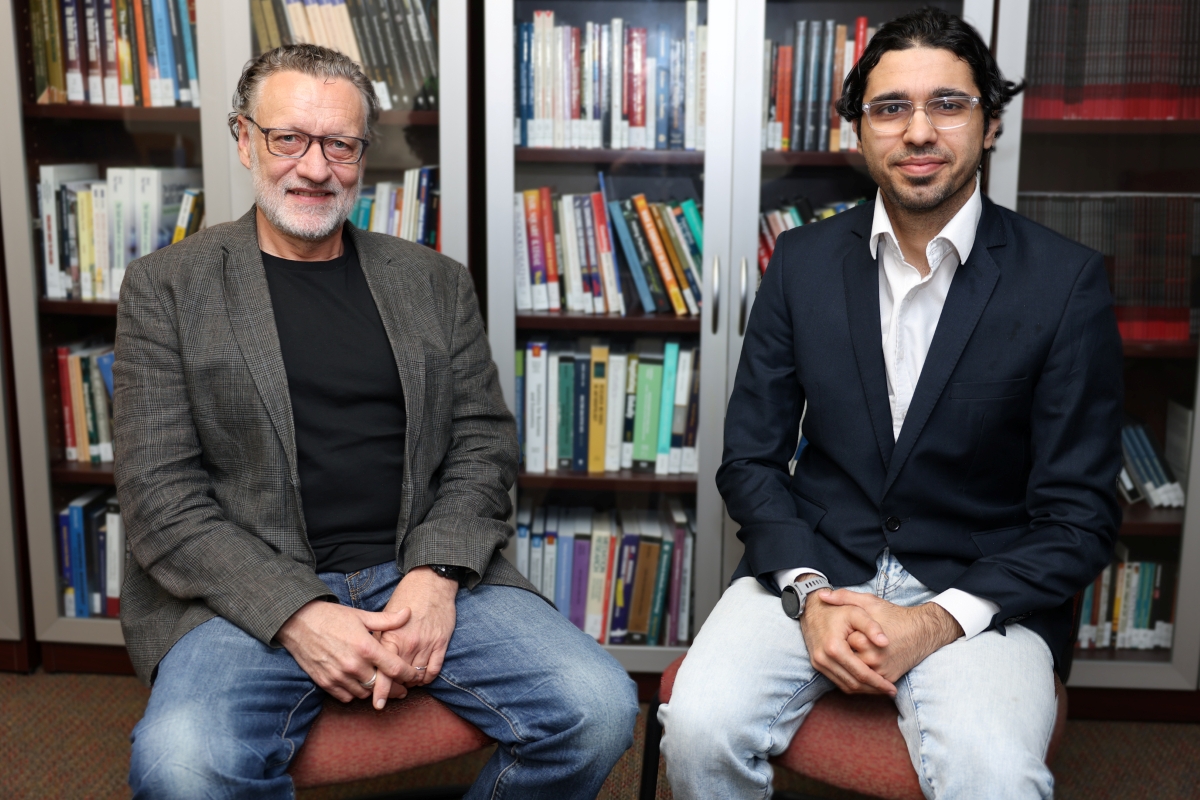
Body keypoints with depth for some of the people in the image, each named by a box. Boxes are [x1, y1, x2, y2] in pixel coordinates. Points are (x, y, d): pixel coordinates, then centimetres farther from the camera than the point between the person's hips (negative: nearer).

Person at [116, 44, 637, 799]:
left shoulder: (435, 282, 13)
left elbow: (485, 444, 9)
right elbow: (160, 495, -2)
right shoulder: (167, 287, 5)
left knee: (599, 709, -19)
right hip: (251, 593, -2)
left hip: (427, 575, 3)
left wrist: (437, 574, -10)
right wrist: (295, 614, -16)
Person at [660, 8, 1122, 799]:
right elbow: (751, 458, 5)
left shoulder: (1066, 280, -5)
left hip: (978, 587, -2)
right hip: (814, 564, 2)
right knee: (699, 730, -22)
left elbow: (1079, 515, -4)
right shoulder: (803, 260, 3)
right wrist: (808, 593, -11)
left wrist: (937, 622, -16)